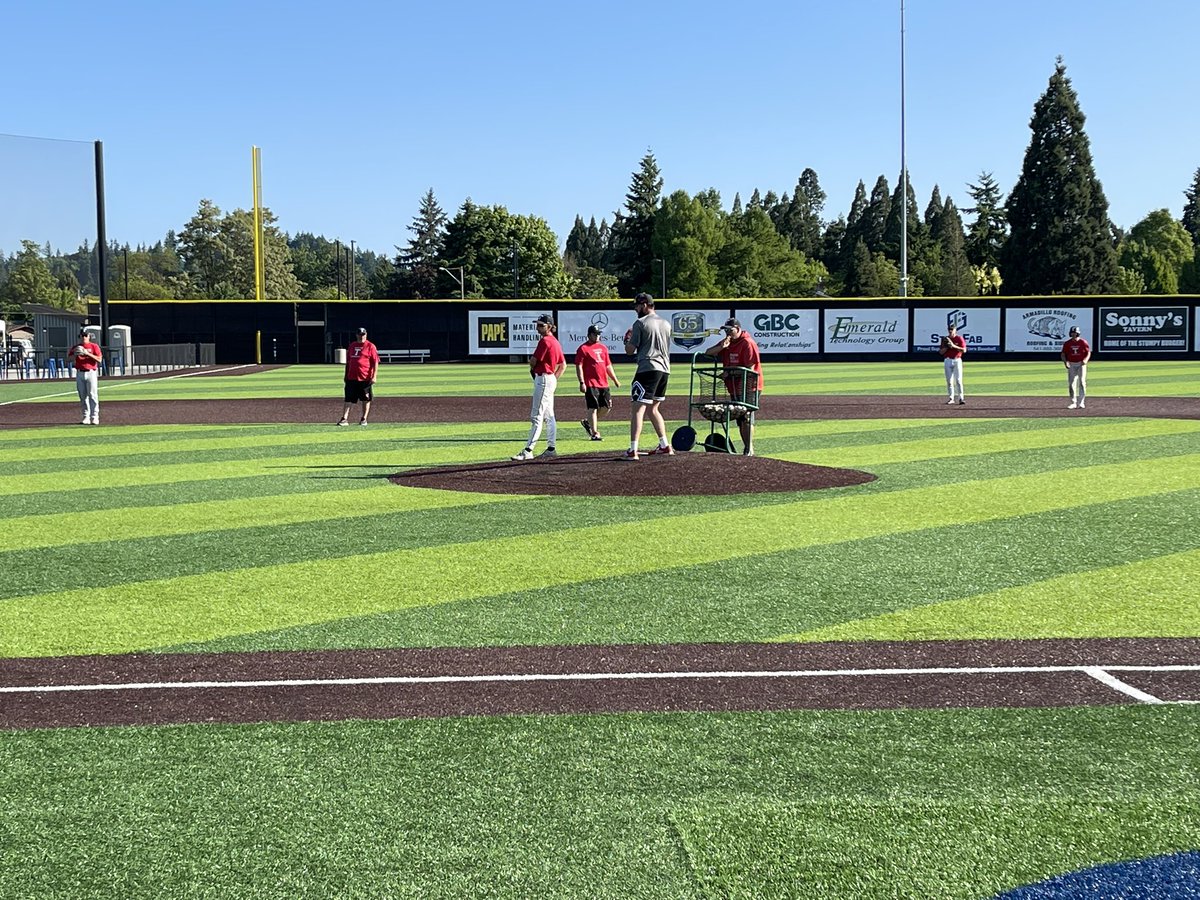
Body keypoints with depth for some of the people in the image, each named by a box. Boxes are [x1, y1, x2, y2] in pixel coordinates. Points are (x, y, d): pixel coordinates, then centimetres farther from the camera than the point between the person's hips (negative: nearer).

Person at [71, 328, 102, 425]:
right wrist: (75, 354, -10)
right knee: (83, 396, 4)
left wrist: (88, 353, -15)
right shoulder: (76, 347, 14)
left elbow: (99, 359, -6)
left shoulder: (94, 346, 4)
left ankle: (94, 417, -9)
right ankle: (86, 417, 8)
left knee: (93, 395, -9)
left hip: (91, 372, -4)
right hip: (80, 373, 4)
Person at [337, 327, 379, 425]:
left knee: (366, 399, 4)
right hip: (351, 378, 4)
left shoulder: (370, 346, -2)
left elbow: (375, 362, -6)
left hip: (365, 378, -4)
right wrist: (346, 375, 17)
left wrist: (374, 376, -14)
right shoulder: (352, 345, 14)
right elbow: (348, 361, 20)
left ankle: (364, 419, 13)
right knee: (349, 399, -1)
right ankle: (344, 419, -3)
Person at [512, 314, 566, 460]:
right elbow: (563, 365, 20)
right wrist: (555, 378, 15)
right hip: (550, 379, 10)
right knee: (548, 416, 14)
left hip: (543, 379, -10)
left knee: (537, 416, -12)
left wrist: (532, 368, 7)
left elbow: (533, 361, -15)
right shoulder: (555, 342, 14)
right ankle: (551, 449, 17)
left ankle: (528, 451, -14)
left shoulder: (545, 341, -15)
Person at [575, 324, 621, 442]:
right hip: (591, 384, -7)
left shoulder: (603, 347, 18)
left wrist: (615, 380, 18)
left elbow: (608, 365, 23)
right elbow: (579, 367, -8)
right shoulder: (583, 348, -4)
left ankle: (588, 422, 23)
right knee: (593, 408, -6)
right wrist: (582, 383, -16)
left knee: (607, 407, 5)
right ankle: (595, 434, -1)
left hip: (604, 383, 7)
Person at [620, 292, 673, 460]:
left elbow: (630, 350, -6)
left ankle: (633, 450, -19)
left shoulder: (640, 323, -5)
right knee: (653, 409, 22)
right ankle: (665, 446, 22)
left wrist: (627, 340, 17)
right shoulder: (666, 324, 16)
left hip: (648, 369, -8)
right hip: (665, 369, 8)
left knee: (638, 409, -10)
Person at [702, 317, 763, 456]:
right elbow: (708, 353, 8)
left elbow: (750, 368, -17)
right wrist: (721, 347, -8)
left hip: (748, 387, -8)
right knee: (740, 420, 11)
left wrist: (730, 372, -18)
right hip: (734, 388, 8)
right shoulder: (726, 342, 13)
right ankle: (746, 449, 18)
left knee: (746, 418, -15)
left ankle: (749, 450, -16)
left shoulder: (748, 343, -12)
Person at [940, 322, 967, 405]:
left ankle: (961, 398, -9)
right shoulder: (945, 339, 8)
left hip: (957, 360, -3)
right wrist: (947, 346, -11)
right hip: (947, 361, 3)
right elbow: (941, 352, 5)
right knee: (949, 381, 3)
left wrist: (954, 346, -19)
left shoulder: (960, 338, 0)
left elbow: (964, 350, -11)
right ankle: (951, 399, 8)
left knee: (958, 380, -10)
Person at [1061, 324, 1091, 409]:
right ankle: (1073, 402, 11)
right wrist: (1065, 362, -12)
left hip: (1081, 364, -2)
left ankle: (1081, 403, -4)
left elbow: (1088, 352, 0)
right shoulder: (1067, 343, 3)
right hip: (1071, 365, 2)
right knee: (1071, 384, 2)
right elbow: (1063, 354, 6)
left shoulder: (1083, 342, -3)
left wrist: (1085, 360, -19)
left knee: (1082, 383, -8)